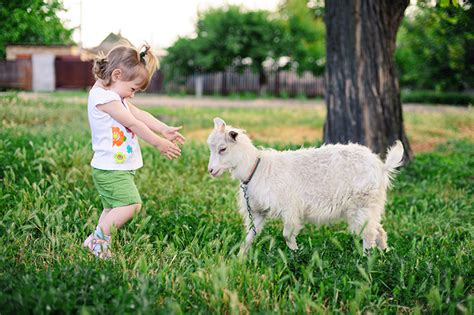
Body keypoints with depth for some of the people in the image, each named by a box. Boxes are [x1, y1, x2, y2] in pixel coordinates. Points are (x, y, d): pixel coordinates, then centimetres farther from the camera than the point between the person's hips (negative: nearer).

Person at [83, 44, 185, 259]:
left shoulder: (114, 96, 15)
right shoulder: (103, 96, -17)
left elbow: (140, 114, 14)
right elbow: (133, 123, -16)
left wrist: (164, 129, 3)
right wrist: (158, 143, -10)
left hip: (118, 168, 11)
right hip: (111, 169, -11)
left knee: (113, 209, 15)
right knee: (131, 204, -18)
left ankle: (96, 241, 21)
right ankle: (98, 239, -8)